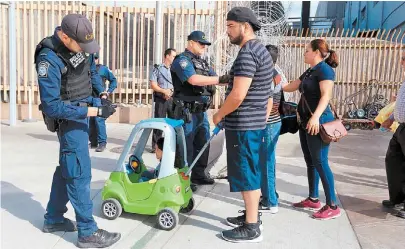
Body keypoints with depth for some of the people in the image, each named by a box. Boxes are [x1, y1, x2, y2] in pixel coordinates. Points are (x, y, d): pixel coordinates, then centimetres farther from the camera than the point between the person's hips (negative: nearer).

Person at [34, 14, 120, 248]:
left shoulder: (82, 44, -3)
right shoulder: (49, 59, -26)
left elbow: (92, 71, 16)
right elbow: (52, 106, -28)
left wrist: (102, 96, 1)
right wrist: (95, 111, -30)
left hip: (84, 110, 8)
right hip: (69, 117, -8)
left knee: (68, 166, 16)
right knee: (79, 171, -7)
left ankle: (53, 219, 32)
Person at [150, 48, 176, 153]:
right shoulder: (157, 69, 3)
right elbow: (153, 85, -2)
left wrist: (171, 92, -9)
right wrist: (165, 91, -13)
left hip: (173, 99, 2)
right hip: (160, 99, -2)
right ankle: (156, 145, 9)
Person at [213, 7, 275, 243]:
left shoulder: (247, 53, -17)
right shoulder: (262, 50, 16)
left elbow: (237, 96, -24)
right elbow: (266, 94, 20)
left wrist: (219, 114, -9)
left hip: (243, 125, -10)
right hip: (255, 123, 10)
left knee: (247, 175, -2)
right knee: (251, 173, 18)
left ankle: (251, 228, 9)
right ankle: (252, 215, 31)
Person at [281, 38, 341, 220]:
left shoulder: (324, 69, -8)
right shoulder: (309, 72, 18)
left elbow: (326, 95, -21)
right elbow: (289, 87, 29)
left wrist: (316, 117, -33)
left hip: (318, 122, -9)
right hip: (305, 121, 9)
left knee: (320, 162, -8)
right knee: (310, 162, 13)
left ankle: (332, 206, -1)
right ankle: (313, 199, 24)